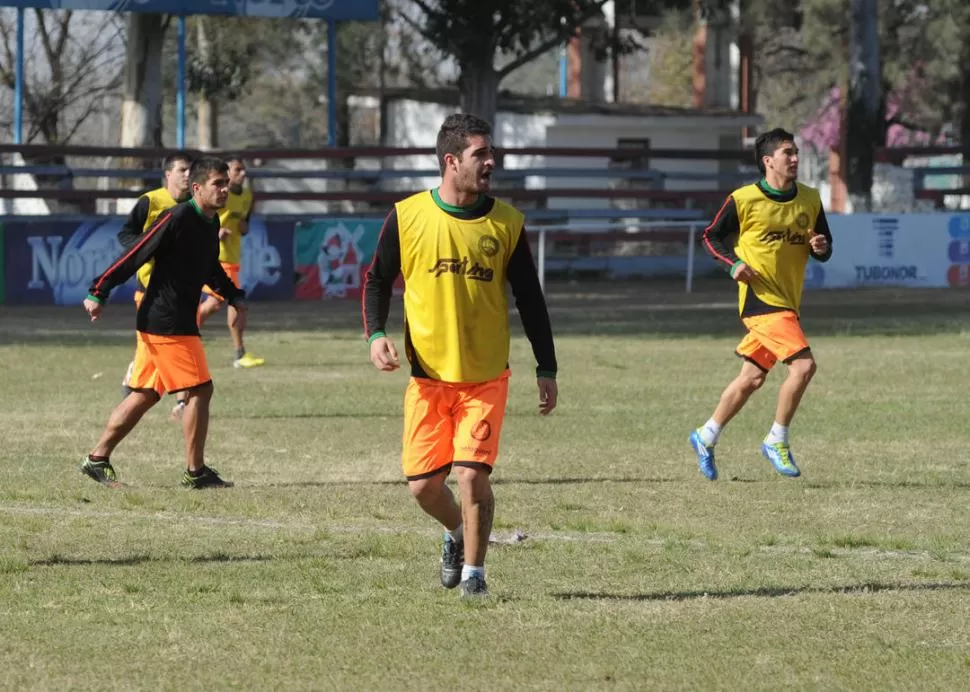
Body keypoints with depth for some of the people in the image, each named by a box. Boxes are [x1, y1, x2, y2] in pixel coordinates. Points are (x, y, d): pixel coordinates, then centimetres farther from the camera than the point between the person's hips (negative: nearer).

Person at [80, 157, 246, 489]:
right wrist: (99, 292, -18)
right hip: (167, 324, -9)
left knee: (145, 394, 12)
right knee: (199, 390, -6)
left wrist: (234, 296, 20)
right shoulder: (178, 218, -17)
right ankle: (195, 472, 0)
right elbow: (135, 254, -17)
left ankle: (98, 459, 17)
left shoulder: (211, 223, 10)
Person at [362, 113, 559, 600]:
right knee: (423, 484, 2)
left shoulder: (506, 223, -1)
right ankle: (457, 533, 35)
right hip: (428, 376, 1)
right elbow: (377, 280, 7)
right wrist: (376, 334, -10)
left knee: (472, 474, -13)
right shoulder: (407, 217, -4)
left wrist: (546, 368, 4)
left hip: (486, 377, -1)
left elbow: (530, 299, 6)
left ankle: (473, 572, 6)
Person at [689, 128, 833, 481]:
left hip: (787, 300, 7)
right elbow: (712, 237, 4)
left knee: (752, 378, 13)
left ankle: (705, 438, 29)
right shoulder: (743, 199, -8)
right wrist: (734, 264, -12)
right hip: (760, 296, -6)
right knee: (803, 365, -19)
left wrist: (821, 248, -8)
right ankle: (777, 441, -5)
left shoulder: (810, 200, 7)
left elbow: (825, 247, 15)